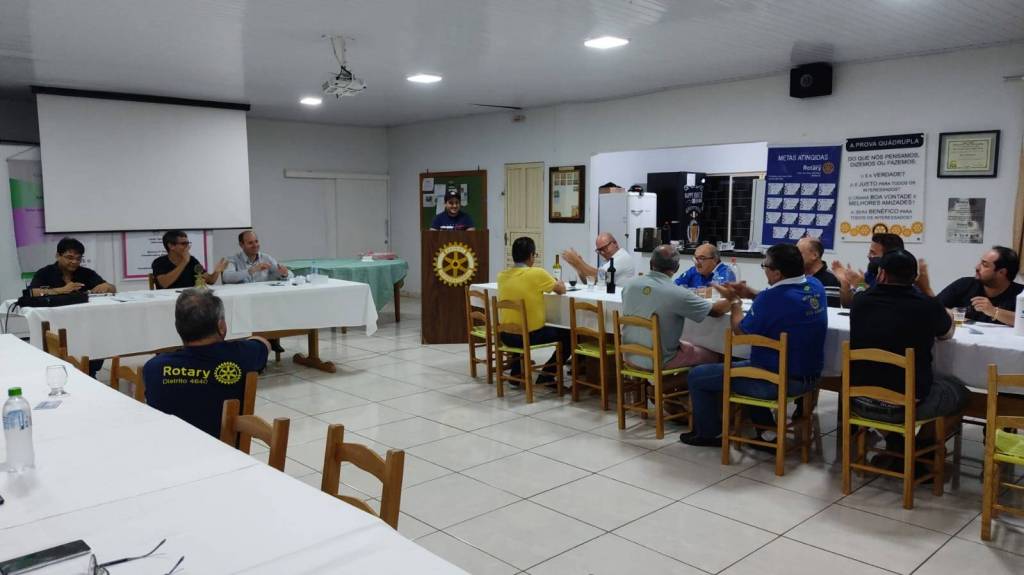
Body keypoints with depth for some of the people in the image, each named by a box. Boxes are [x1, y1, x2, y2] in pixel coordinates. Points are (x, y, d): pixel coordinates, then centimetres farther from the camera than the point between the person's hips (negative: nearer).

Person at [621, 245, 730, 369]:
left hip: (631, 356, 6)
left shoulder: (630, 284, -8)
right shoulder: (678, 294, -24)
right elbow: (716, 311, -10)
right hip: (659, 361, -6)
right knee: (715, 356, 15)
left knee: (688, 345, 30)